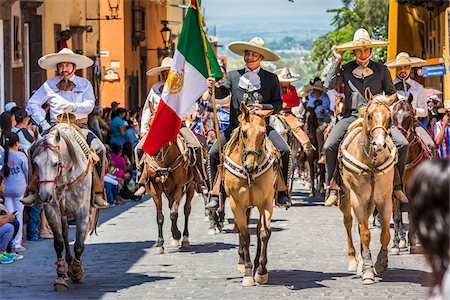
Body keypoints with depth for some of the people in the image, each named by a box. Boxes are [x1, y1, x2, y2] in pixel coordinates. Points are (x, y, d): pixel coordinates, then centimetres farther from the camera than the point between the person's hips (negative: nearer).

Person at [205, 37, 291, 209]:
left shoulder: (271, 78, 10)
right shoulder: (233, 75, 13)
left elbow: (278, 104, 7)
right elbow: (223, 93, -2)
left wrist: (264, 107, -13)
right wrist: (213, 87, -24)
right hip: (236, 125, 1)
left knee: (284, 151, -21)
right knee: (214, 152, -15)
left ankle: (281, 192, -11)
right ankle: (215, 196, -7)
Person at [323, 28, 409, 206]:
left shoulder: (381, 69, 8)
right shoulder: (345, 70, 6)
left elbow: (391, 93, 13)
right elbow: (329, 85, -9)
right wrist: (337, 61, -6)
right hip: (351, 116, 0)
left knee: (402, 144, -18)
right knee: (329, 146, -21)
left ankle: (397, 186, -3)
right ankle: (332, 190, -10)